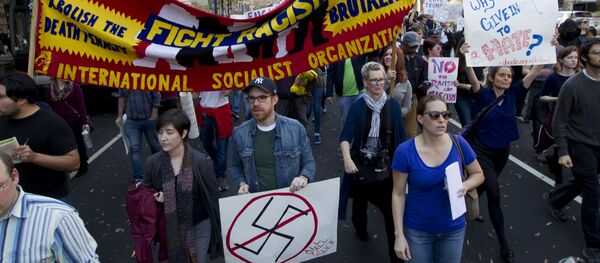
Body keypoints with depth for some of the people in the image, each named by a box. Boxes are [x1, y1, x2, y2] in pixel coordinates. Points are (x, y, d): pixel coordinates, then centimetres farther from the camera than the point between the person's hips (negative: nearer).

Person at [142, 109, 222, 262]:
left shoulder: (201, 161, -18)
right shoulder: (152, 163, -10)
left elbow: (213, 197, -9)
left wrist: (217, 229, -4)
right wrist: (155, 198, -16)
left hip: (199, 226, -2)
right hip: (169, 226, 3)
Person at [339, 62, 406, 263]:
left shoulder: (393, 105, -3)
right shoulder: (357, 106, -8)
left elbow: (401, 137, 2)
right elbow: (346, 136, -15)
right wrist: (347, 159, -31)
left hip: (386, 166, 0)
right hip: (361, 164, 0)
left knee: (391, 208, -4)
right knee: (360, 201, 20)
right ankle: (360, 229, 49)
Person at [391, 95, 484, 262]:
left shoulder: (459, 144, -11)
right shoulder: (405, 151, -18)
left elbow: (478, 174, 4)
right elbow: (398, 194, -10)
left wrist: (465, 186, -18)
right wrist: (399, 235, -10)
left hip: (454, 228, 2)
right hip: (417, 230, -2)